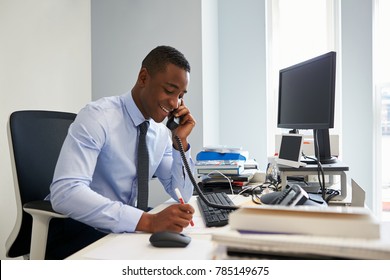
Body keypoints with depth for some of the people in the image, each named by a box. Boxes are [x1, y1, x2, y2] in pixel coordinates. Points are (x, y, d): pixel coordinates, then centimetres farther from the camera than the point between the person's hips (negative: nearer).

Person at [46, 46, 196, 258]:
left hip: (124, 230, 6)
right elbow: (64, 193, -32)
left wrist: (180, 142, -8)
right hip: (80, 231, -6)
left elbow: (182, 195, 6)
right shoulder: (98, 116, -19)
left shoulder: (161, 132, 1)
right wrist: (149, 221, -38)